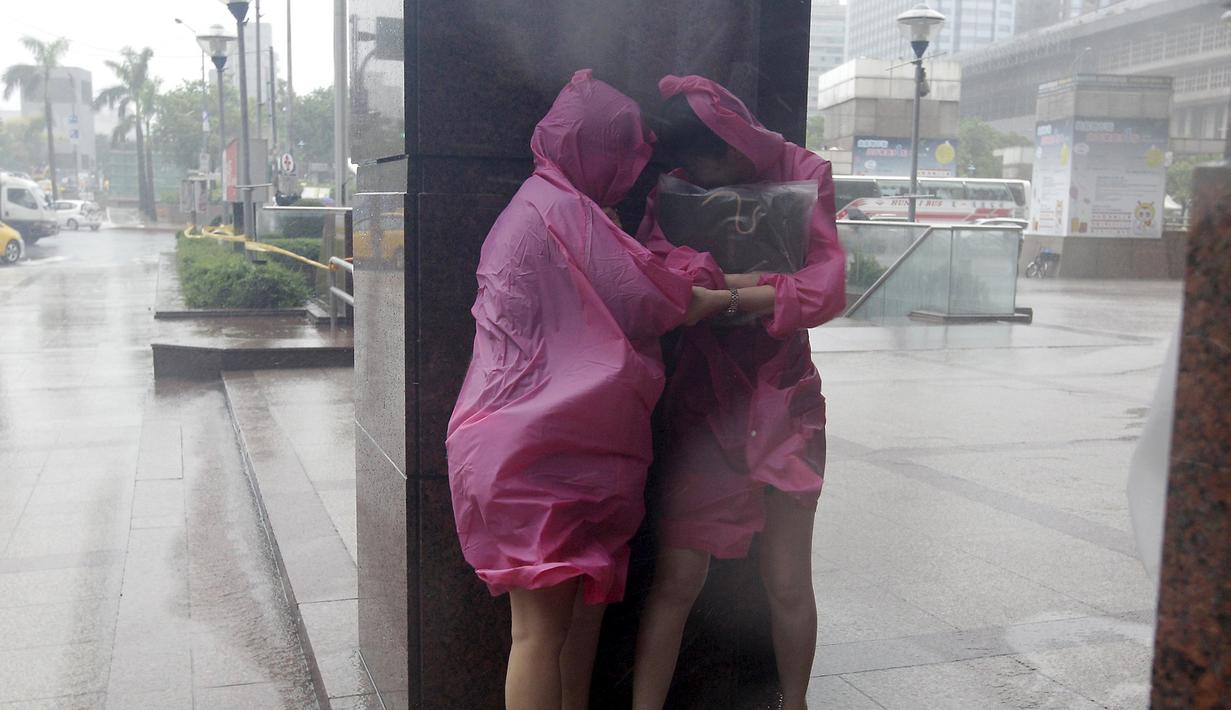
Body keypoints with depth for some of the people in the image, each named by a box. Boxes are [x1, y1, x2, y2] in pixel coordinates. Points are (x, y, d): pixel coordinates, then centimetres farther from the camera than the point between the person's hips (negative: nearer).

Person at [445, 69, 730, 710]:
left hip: (569, 446, 10)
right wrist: (742, 296, 3)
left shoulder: (543, 206, 20)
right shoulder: (561, 211, -13)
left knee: (584, 607, 15)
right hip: (540, 447, -10)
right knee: (543, 626, -4)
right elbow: (651, 301, -11)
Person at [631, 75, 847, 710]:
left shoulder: (803, 175, 0)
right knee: (677, 579, -2)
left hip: (782, 399, 0)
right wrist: (730, 282, -26)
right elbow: (652, 255, -14)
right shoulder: (677, 192, 5)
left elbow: (828, 284, -11)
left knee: (788, 584, 6)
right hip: (703, 401, 1)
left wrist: (719, 293, -16)